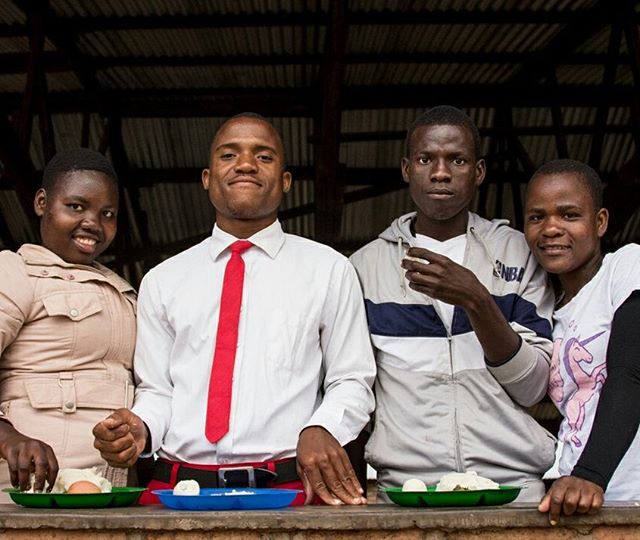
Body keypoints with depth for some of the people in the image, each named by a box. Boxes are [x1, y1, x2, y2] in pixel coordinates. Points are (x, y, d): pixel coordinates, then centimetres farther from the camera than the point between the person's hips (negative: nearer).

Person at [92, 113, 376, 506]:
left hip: (288, 488, -1)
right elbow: (156, 390, 15)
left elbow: (352, 381, 8)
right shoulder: (162, 280, 15)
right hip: (178, 486, 2)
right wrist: (140, 429, -7)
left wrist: (321, 429, -12)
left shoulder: (330, 270, 10)